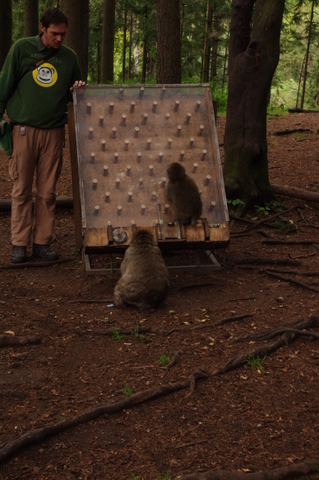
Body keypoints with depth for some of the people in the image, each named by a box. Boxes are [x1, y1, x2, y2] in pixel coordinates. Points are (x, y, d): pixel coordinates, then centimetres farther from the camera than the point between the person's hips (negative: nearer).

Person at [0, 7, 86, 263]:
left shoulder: (69, 56, 8)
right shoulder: (22, 48, 2)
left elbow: (72, 95, 19)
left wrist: (77, 90, -3)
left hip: (54, 131, 2)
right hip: (24, 129, -2)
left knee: (47, 192, 3)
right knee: (22, 190, 0)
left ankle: (42, 242, 11)